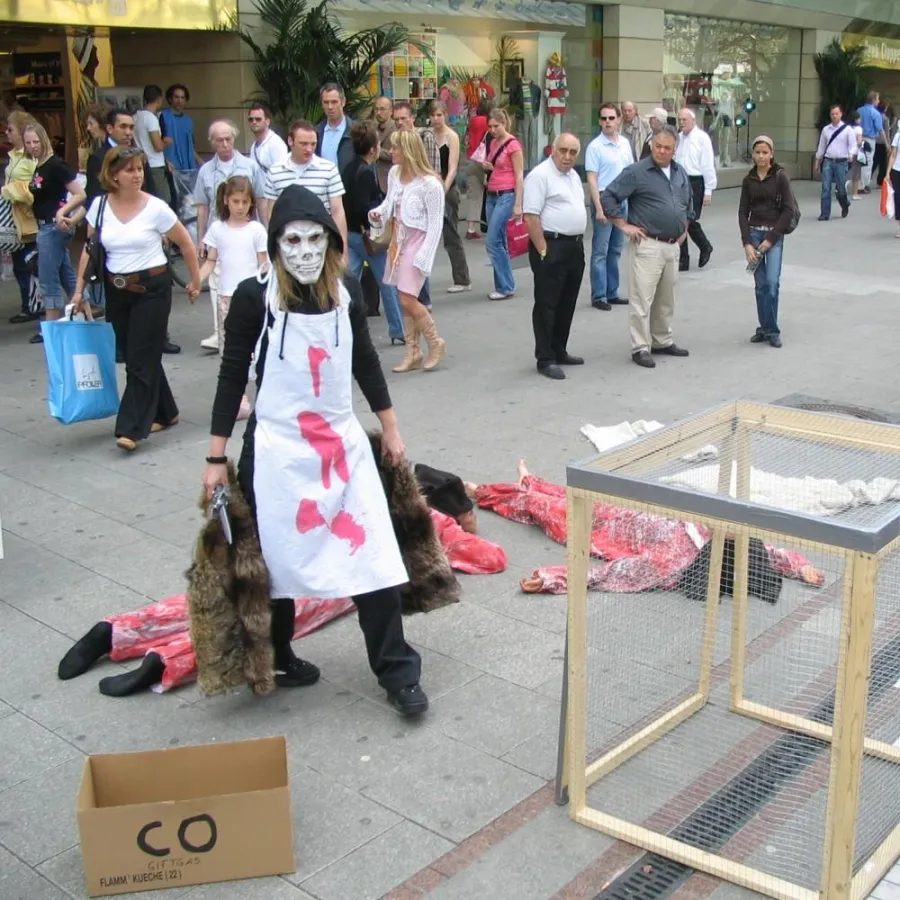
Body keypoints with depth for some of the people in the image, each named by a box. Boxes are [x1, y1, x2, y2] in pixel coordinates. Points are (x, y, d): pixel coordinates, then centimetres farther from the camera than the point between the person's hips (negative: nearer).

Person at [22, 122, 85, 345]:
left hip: (54, 227, -9)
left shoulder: (55, 164, -14)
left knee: (48, 278, -5)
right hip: (44, 226, 9)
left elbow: (80, 194, -18)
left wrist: (62, 212, -26)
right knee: (67, 275, 15)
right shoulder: (35, 167, 9)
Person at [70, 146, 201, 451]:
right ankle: (164, 413, 26)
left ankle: (131, 428, -5)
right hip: (117, 290, 4)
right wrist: (79, 289, 6)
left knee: (141, 358, -6)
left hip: (152, 288, -4)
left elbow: (186, 244, 1)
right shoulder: (100, 206, 1)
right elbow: (89, 249, 9)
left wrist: (195, 280, 6)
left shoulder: (156, 208, -9)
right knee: (132, 356, 10)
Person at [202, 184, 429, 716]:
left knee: (373, 554, -1)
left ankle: (397, 673, 10)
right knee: (277, 560, 9)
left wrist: (391, 428, 16)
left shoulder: (347, 292, 0)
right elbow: (232, 377, -5)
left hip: (343, 443, 3)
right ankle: (277, 658, 32)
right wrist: (217, 459, -4)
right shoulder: (255, 298, -10)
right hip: (276, 449, -3)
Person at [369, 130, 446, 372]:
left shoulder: (429, 184, -17)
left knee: (407, 300, -11)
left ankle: (435, 343, 10)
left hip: (416, 242, -7)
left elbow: (435, 224, -14)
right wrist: (378, 213, -4)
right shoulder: (394, 173, 2)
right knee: (405, 300, 10)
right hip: (397, 241, 7)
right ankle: (413, 352, 20)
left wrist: (424, 256, -17)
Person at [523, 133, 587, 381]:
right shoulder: (540, 175, -12)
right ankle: (545, 359, 2)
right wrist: (543, 251, -20)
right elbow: (531, 217, -18)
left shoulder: (573, 175, 15)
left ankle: (559, 351, 25)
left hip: (575, 246, 9)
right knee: (547, 304, -3)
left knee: (567, 304, 14)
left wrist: (578, 243, 16)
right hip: (551, 247, -9)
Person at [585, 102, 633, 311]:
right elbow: (591, 179, -12)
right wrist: (599, 207, -18)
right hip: (605, 199, -6)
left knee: (616, 250, 12)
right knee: (600, 251, -2)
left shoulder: (625, 143, 9)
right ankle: (598, 296, 3)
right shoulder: (595, 147, -10)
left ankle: (612, 292, 21)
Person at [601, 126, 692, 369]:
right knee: (642, 299, -6)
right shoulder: (636, 172, -9)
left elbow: (689, 201, 32)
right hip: (648, 245, -7)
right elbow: (608, 198, -10)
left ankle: (662, 341, 27)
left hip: (673, 246, 7)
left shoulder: (680, 173, 13)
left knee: (666, 299, 15)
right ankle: (640, 347, -1)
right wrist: (624, 225, -11)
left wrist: (685, 226, 22)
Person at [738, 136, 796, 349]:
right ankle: (765, 328, 13)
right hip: (753, 233, 3)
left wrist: (770, 239, -12)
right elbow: (743, 212, 4)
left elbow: (788, 210, -8)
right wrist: (747, 243, -7)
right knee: (760, 284, 4)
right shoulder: (748, 179, 5)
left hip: (774, 234, -3)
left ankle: (772, 331, -3)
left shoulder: (780, 176, -4)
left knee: (772, 282, -13)